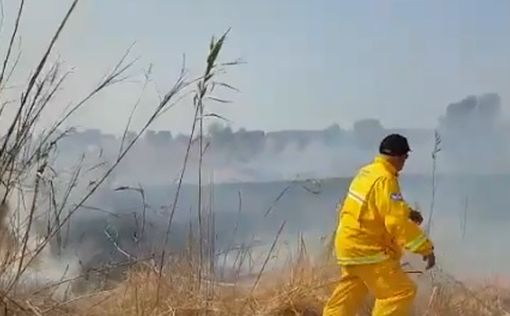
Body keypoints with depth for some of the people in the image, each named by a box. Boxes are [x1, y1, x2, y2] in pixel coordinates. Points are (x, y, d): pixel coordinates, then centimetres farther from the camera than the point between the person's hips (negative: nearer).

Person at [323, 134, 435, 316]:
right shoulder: (384, 180, -21)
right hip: (366, 250, -10)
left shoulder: (368, 172, 9)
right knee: (401, 292, -8)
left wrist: (407, 212, 9)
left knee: (349, 295, 21)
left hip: (350, 245, 10)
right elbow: (397, 222, -26)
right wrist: (425, 248, -22)